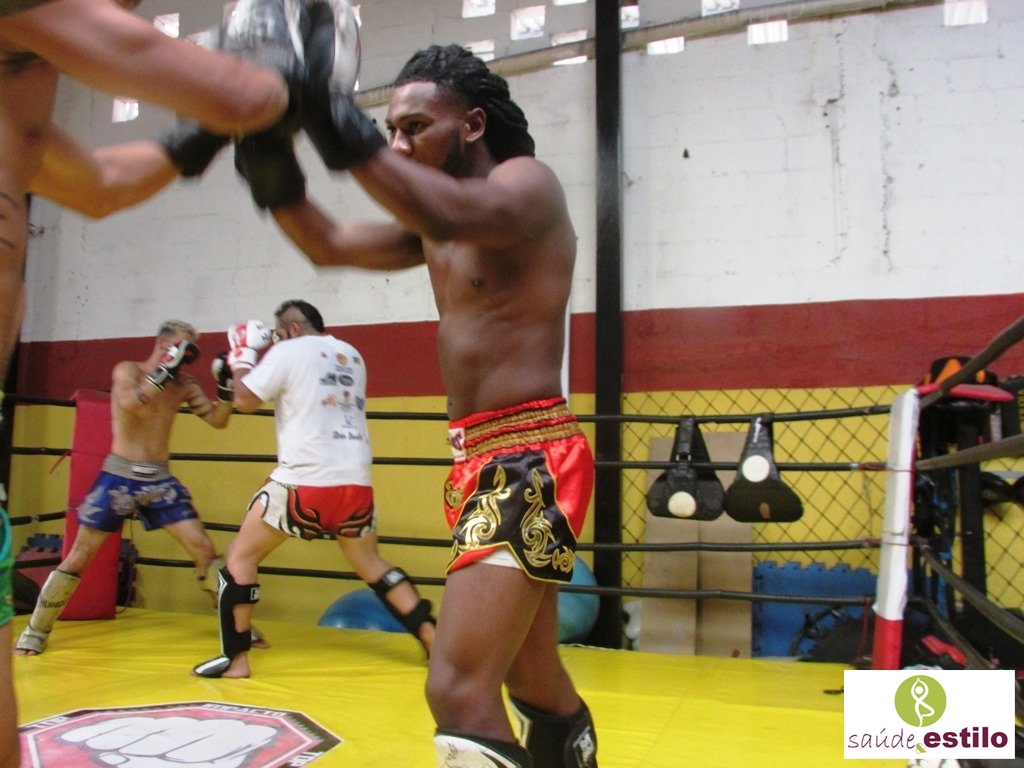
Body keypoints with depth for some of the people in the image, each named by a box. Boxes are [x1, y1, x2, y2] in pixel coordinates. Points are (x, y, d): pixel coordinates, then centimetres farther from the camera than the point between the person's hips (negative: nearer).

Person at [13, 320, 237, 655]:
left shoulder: (184, 385, 6)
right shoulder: (127, 370, -5)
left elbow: (217, 420, 2)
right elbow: (131, 404, -26)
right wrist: (165, 371, -27)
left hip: (160, 479, 3)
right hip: (119, 476, -3)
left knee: (204, 548, -4)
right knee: (79, 556, 3)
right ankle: (35, 630, 21)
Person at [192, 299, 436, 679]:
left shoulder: (288, 352, 0)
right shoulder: (352, 356, 17)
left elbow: (245, 401, 0)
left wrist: (241, 358, 16)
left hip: (306, 483, -5)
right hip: (356, 483, 6)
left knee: (241, 555, 13)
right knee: (371, 564, 22)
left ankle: (235, 658, 11)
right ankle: (434, 640, 15)